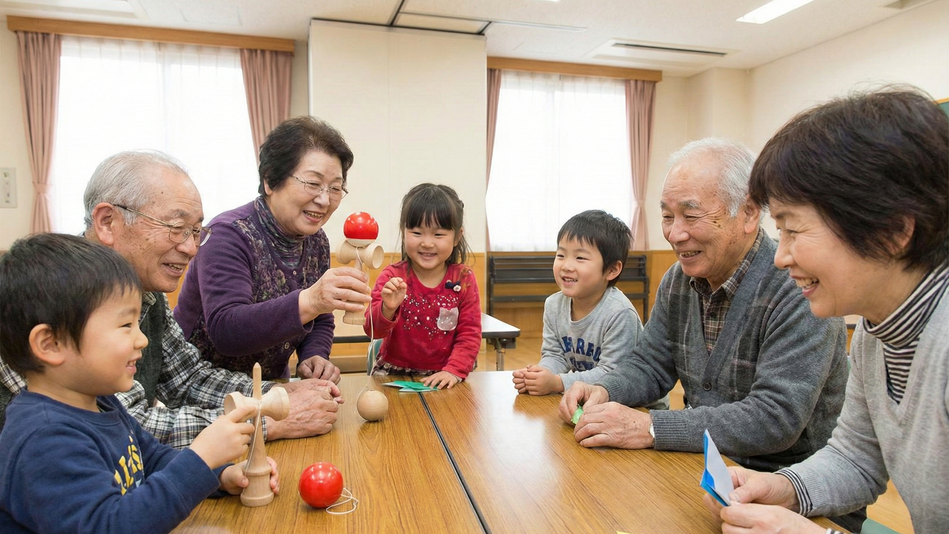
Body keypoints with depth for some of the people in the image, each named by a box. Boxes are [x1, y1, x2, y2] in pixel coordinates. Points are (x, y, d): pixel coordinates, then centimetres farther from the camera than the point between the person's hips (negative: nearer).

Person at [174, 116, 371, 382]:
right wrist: (308, 302, -45)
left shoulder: (316, 241, 1)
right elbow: (224, 331, -32)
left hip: (269, 388, 7)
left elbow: (320, 322, 11)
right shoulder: (229, 236, -19)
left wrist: (313, 357, -10)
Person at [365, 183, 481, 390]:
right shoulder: (392, 277, -5)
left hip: (442, 376, 0)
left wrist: (454, 371, -16)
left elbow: (470, 333, -2)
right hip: (394, 371, 1)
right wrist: (387, 309, -31)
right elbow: (373, 330, -11)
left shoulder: (464, 279, -3)